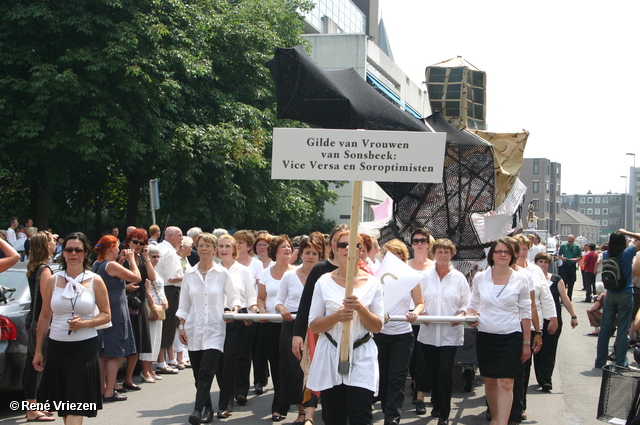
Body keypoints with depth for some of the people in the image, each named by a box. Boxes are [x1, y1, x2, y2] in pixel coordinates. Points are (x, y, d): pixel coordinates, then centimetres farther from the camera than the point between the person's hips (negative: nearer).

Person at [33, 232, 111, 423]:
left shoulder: (95, 281, 0)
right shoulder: (53, 281, 5)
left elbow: (106, 315, 3)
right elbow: (44, 317, 9)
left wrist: (84, 323, -16)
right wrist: (38, 350, 9)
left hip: (85, 348, -3)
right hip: (57, 346, 3)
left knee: (76, 403, -7)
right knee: (62, 402, 9)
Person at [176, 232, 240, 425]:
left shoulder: (223, 274, 0)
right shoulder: (189, 274, 7)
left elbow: (233, 297, 8)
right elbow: (184, 304, 11)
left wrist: (235, 307, -12)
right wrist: (181, 325, 3)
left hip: (215, 330, -3)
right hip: (194, 329, 3)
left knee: (206, 371, -15)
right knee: (198, 373, 5)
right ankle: (207, 409, 19)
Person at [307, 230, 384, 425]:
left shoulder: (372, 283, 3)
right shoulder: (324, 282, 2)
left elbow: (377, 327, 2)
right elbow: (313, 326, 1)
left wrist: (360, 308, -16)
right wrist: (337, 316, -17)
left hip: (362, 359, -1)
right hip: (330, 358, 1)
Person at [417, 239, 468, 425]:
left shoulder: (459, 277, 5)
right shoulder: (425, 276, 7)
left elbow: (466, 303, 5)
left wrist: (461, 314, -14)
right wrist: (421, 313, -9)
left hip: (450, 332, -2)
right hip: (428, 331, 2)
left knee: (446, 371, -10)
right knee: (432, 371, 10)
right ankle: (437, 406, 29)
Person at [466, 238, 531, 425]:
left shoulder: (520, 280, -1)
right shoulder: (480, 278, 3)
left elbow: (525, 313, 3)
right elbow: (473, 304, 14)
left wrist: (526, 343, 3)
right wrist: (471, 316, -10)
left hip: (511, 337, -2)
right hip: (485, 337, 2)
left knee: (505, 383, -9)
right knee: (490, 382, 11)